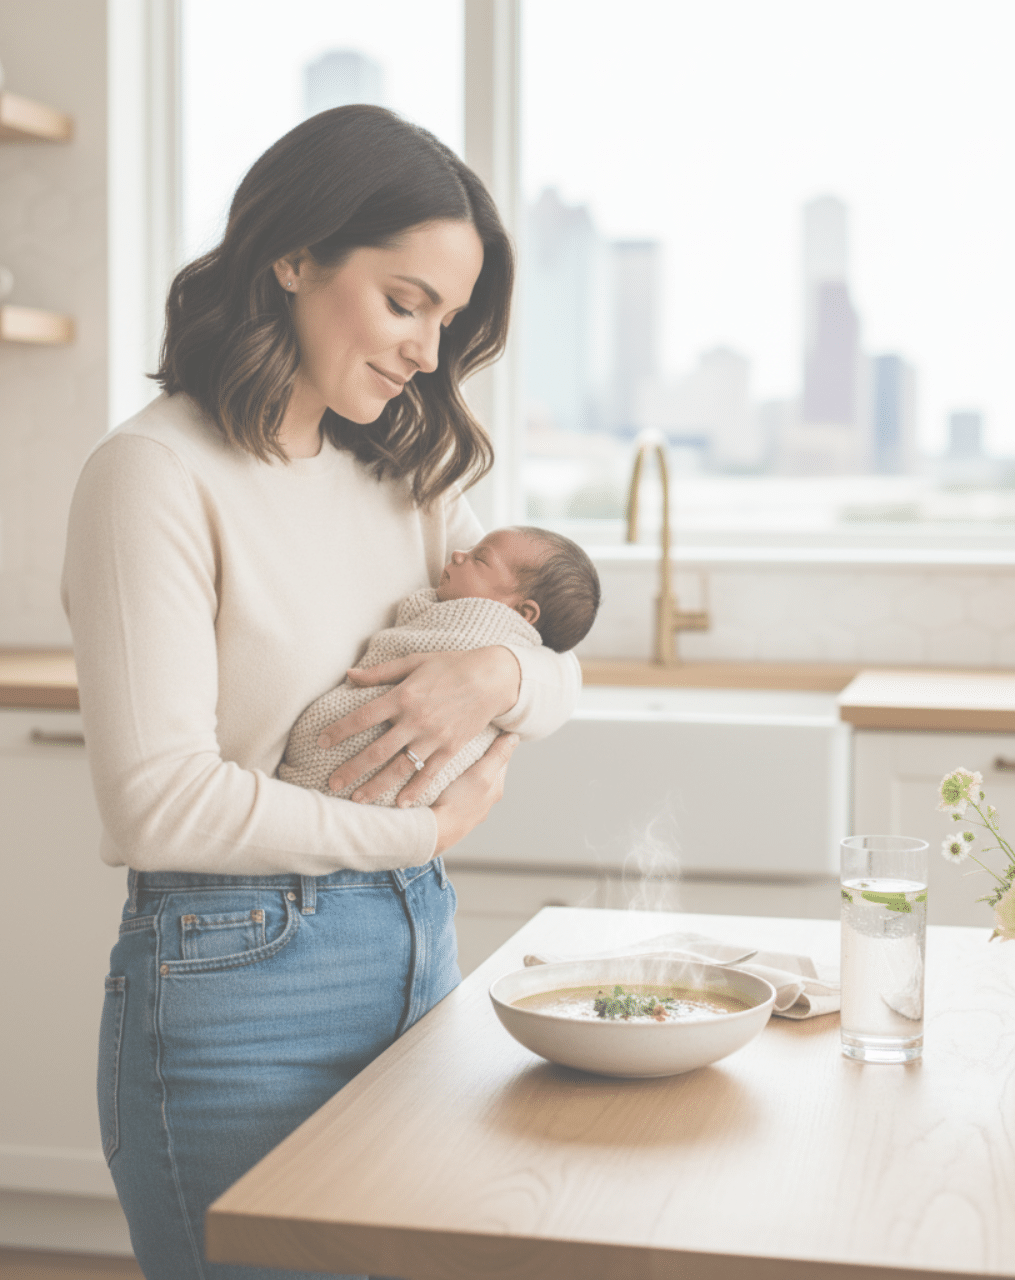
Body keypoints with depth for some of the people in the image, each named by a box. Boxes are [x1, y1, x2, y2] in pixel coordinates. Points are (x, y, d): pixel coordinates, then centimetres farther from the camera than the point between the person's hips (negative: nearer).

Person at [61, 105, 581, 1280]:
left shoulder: (403, 470, 10)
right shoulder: (156, 475, -14)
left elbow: (558, 674, 15)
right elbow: (160, 803, -21)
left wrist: (495, 675, -10)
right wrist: (427, 830, -12)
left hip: (416, 951, 7)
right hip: (234, 976, -7)